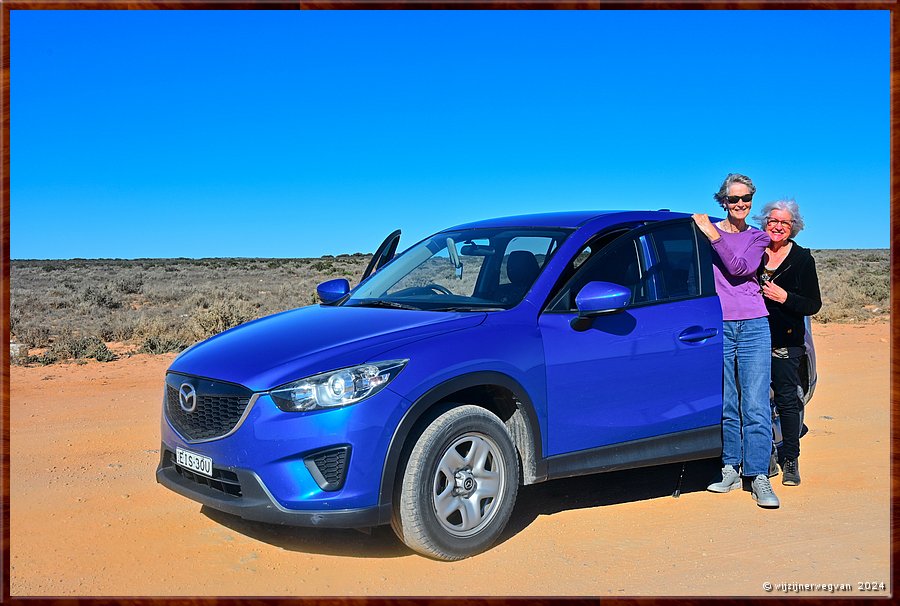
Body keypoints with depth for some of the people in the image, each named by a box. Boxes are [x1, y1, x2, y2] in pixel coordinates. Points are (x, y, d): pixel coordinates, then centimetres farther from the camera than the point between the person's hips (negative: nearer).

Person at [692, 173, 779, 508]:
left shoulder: (757, 238, 10)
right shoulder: (706, 231, 10)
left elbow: (739, 269, -9)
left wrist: (714, 236, -14)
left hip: (753, 326, 0)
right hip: (717, 327, 0)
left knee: (756, 404, -4)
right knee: (725, 405, 2)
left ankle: (759, 477, -1)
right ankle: (730, 469, 13)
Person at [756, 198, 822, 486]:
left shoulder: (802, 258, 2)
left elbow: (813, 304, -1)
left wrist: (784, 297, -15)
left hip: (786, 341, -1)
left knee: (787, 399, 1)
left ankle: (790, 459, 12)